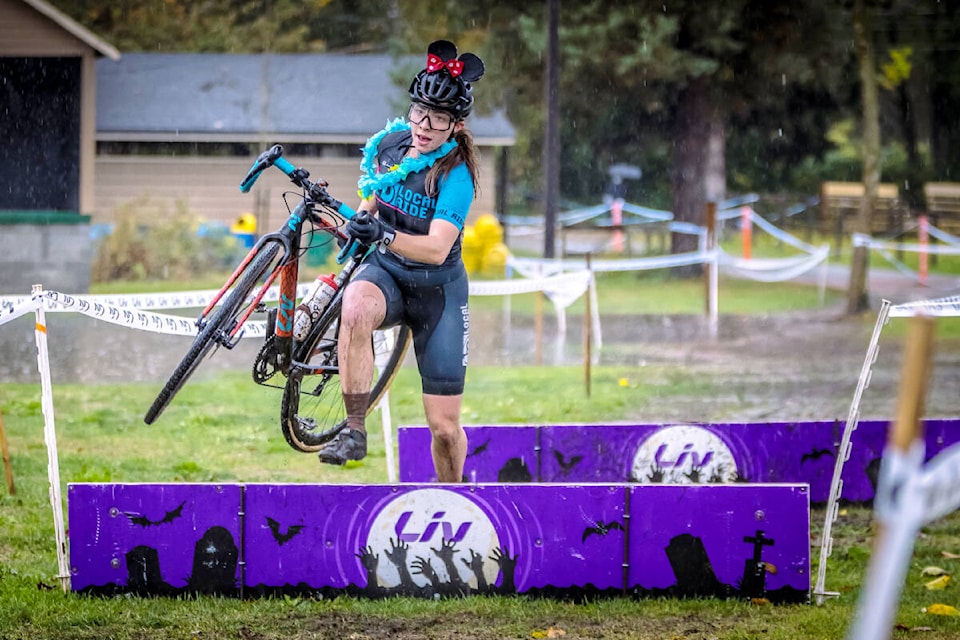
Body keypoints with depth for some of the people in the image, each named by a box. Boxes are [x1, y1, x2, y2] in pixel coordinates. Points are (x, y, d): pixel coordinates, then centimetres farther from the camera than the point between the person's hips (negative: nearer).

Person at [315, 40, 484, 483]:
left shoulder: (456, 174, -21)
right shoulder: (390, 145, -4)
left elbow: (436, 249, -33)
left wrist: (384, 235, -47)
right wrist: (357, 222, 1)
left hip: (438, 289, -3)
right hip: (384, 270, 3)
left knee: (444, 426, -2)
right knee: (355, 307, -38)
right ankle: (354, 431, -32)